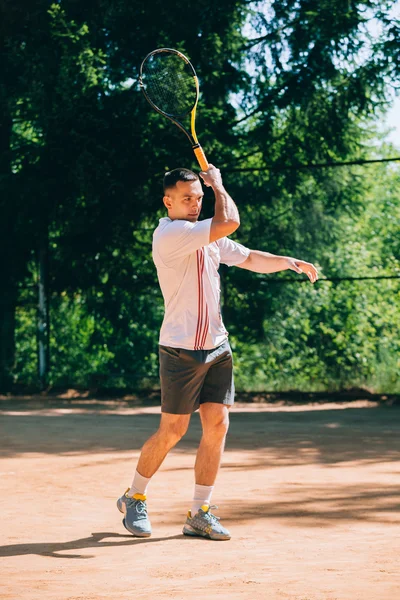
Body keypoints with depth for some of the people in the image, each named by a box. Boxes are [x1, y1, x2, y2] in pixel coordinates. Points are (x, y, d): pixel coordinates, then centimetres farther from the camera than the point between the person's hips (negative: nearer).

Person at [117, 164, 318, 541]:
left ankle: (199, 513, 8)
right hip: (181, 350, -7)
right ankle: (134, 498, 20)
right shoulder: (168, 234, -16)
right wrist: (218, 183, -8)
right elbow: (230, 221, -23)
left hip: (216, 347, 7)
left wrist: (291, 263, 8)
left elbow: (249, 258, 20)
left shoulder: (208, 238, 13)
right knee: (173, 431, -1)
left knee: (217, 425, 1)